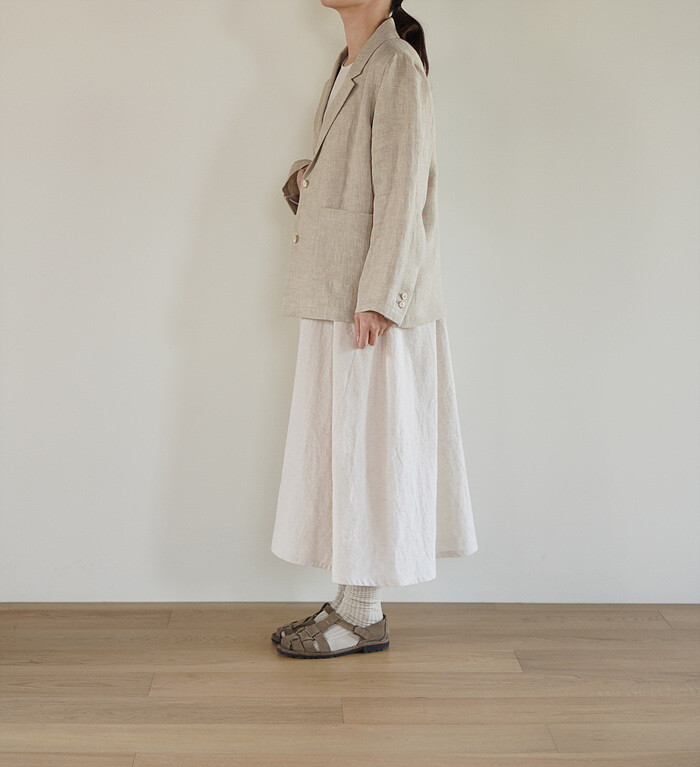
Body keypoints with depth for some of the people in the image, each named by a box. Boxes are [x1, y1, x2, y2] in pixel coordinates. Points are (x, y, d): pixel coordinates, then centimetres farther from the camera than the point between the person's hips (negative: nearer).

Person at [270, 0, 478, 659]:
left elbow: (401, 191, -17)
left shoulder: (396, 66, -10)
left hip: (373, 298, -9)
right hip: (335, 295, 9)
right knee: (339, 441, 11)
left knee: (366, 442, -3)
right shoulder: (350, 67, 18)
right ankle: (350, 600, 22)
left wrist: (376, 298, -20)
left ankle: (364, 615, 10)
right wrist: (306, 178, 4)